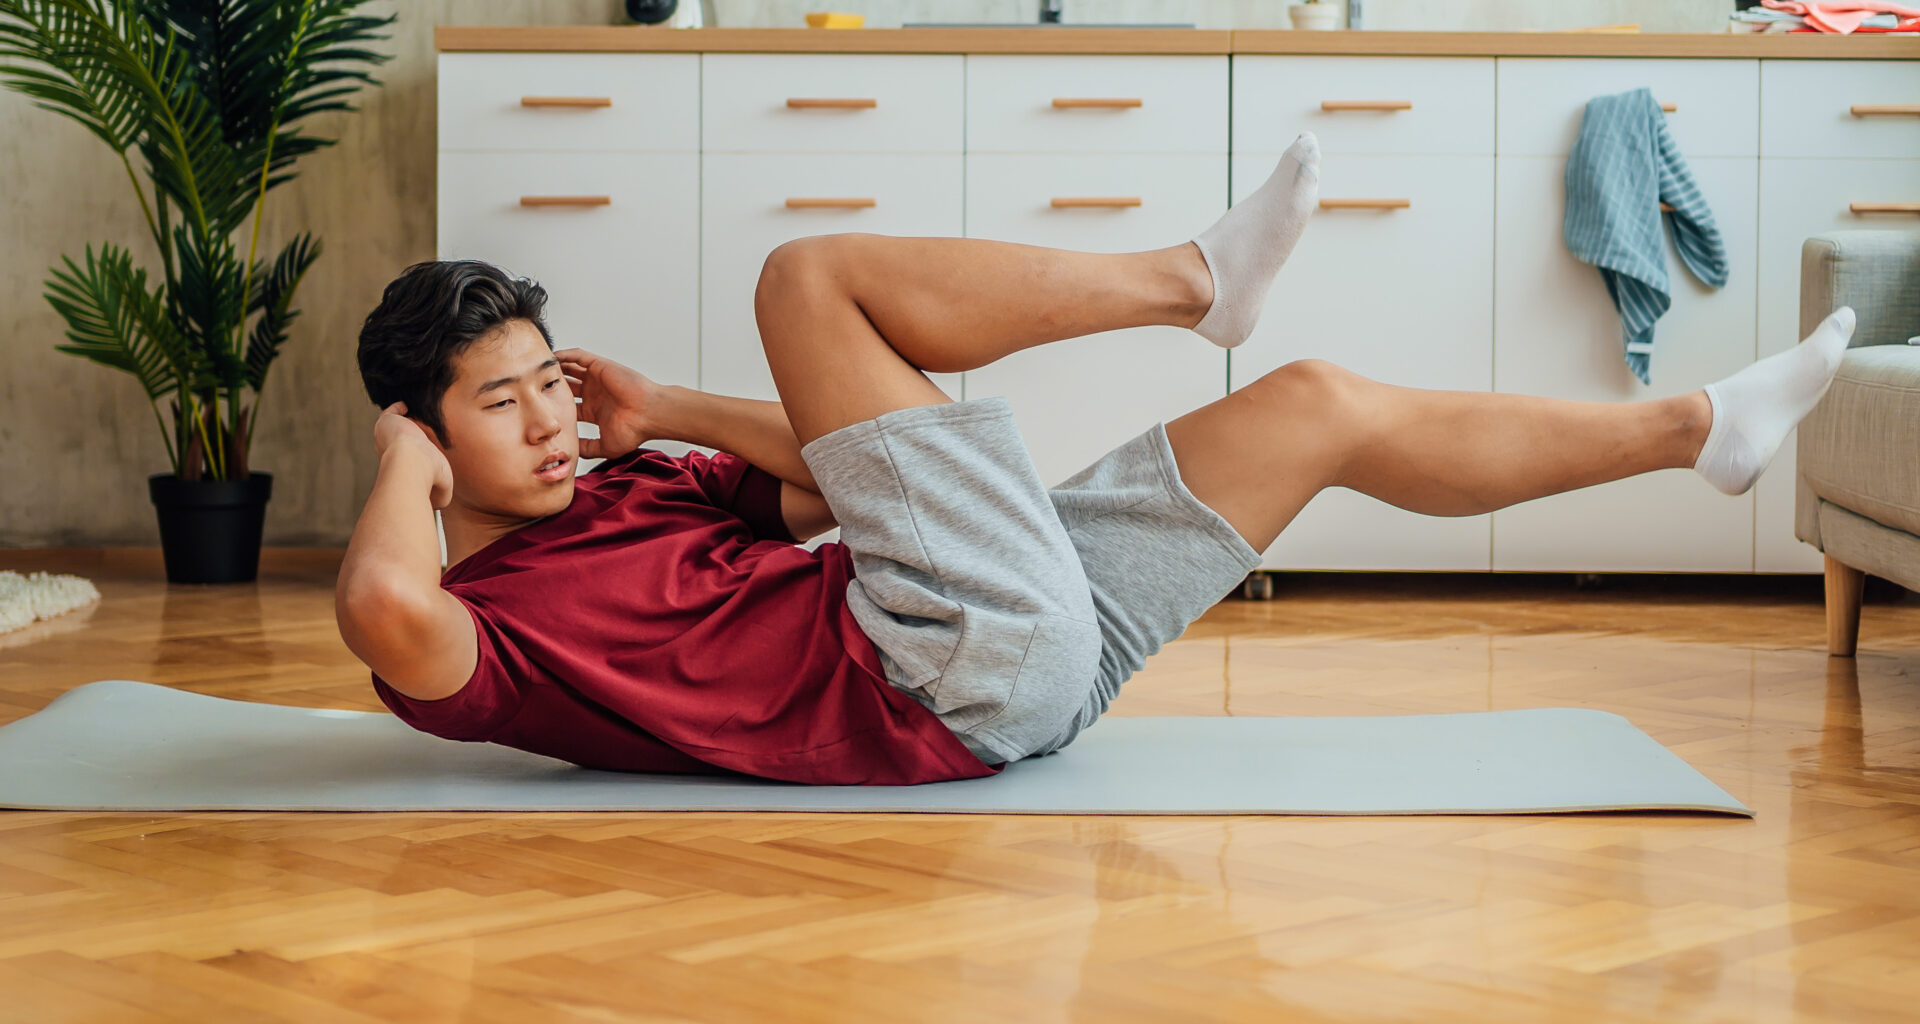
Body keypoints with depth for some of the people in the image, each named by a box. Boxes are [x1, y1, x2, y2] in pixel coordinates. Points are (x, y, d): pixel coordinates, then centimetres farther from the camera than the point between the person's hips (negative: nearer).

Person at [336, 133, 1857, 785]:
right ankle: (1192, 276, 2)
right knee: (808, 276, -10)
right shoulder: (471, 630, -7)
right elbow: (384, 604, -33)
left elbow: (824, 478, 26)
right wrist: (407, 464, -11)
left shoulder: (622, 493, 18)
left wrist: (661, 416, 13)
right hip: (958, 682, -9)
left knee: (1323, 405, 10)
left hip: (1018, 656, 9)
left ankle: (1692, 425, 21)